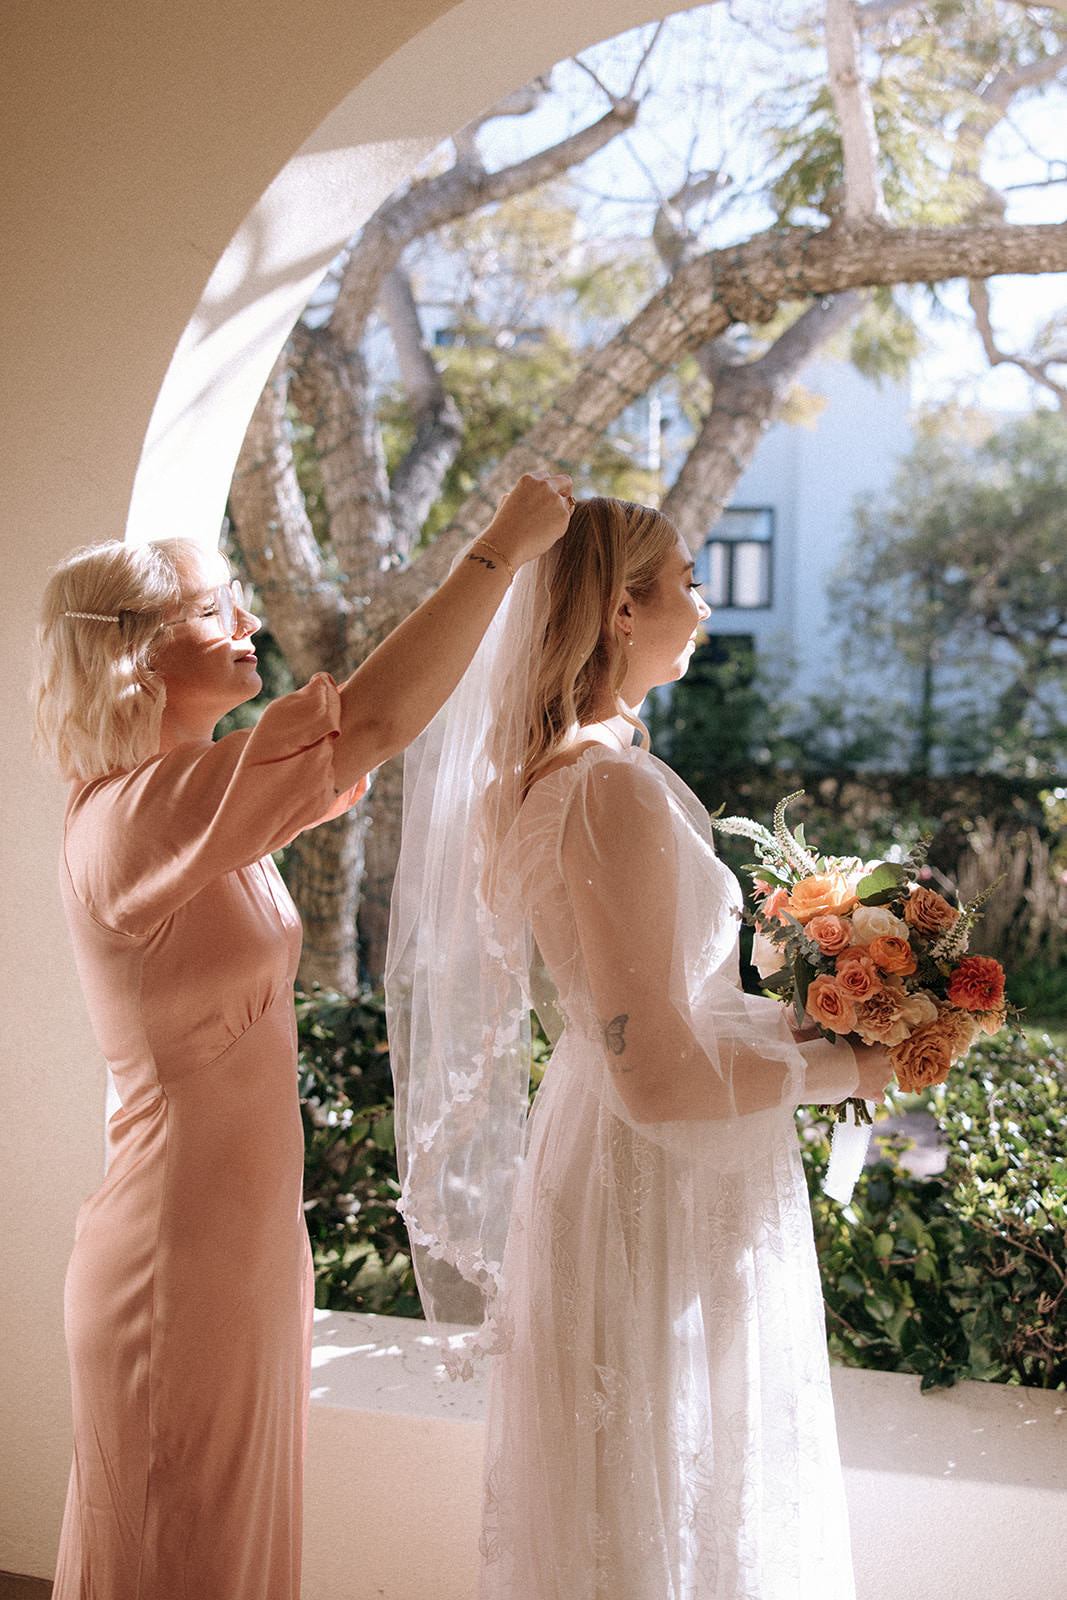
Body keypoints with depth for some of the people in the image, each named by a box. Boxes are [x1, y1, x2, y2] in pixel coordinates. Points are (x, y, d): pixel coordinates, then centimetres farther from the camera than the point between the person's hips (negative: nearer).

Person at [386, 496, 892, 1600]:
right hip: (662, 1192, -9)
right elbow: (660, 1078, -26)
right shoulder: (613, 789, -25)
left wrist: (793, 1015, 10)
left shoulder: (538, 774, 5)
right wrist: (841, 1068, -12)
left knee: (609, 1502, 24)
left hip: (588, 1164, 9)